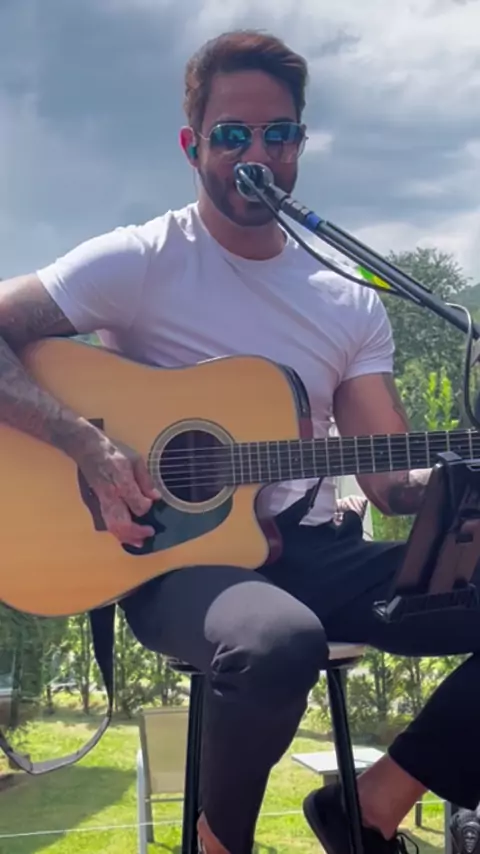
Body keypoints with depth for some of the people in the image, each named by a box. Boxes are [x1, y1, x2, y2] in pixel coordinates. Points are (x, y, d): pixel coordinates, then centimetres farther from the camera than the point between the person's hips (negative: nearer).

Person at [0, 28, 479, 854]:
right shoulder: (139, 261, -3)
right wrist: (91, 448, -21)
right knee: (277, 641, -39)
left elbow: (391, 480, 10)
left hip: (308, 550, 5)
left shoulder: (352, 304, 11)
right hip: (173, 553, -5)